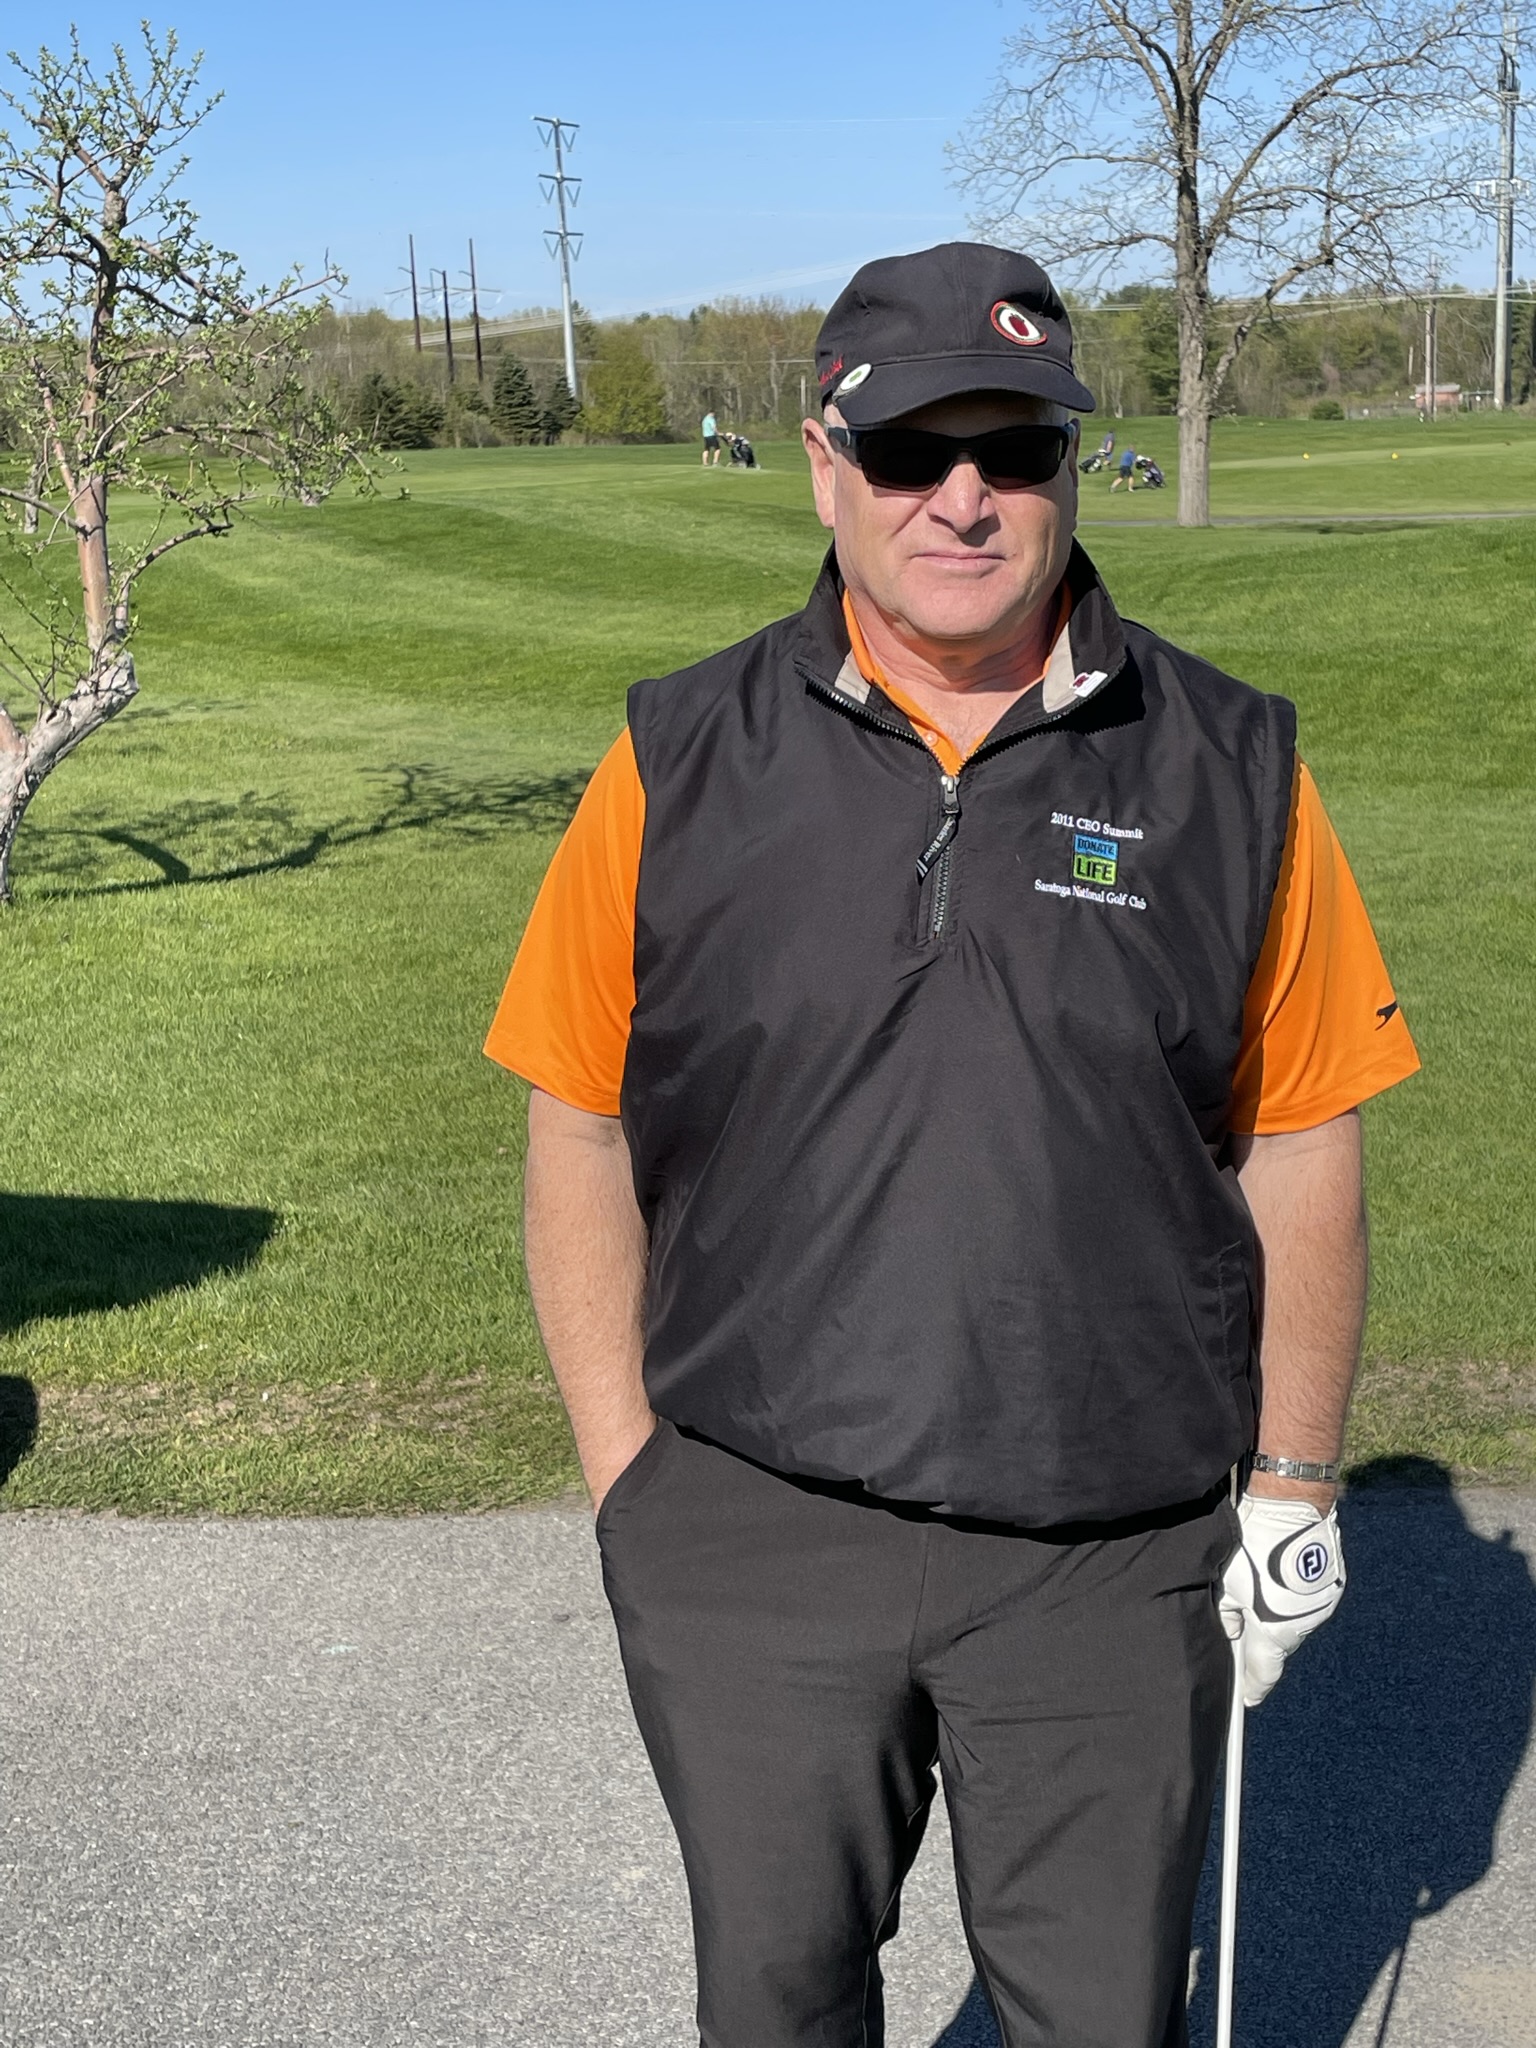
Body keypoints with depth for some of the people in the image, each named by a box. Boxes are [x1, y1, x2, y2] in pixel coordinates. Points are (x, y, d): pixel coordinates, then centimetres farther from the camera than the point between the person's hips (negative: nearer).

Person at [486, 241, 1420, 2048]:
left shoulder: (1226, 767, -1)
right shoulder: (680, 766, -3)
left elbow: (1300, 1145, 3)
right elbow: (582, 1134, 1)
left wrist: (1293, 1484, 5)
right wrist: (626, 1481, 0)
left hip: (1113, 1560, 0)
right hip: (751, 1543, 1)